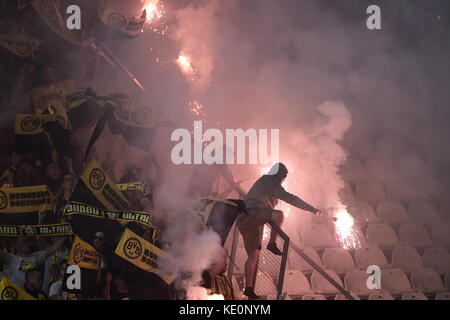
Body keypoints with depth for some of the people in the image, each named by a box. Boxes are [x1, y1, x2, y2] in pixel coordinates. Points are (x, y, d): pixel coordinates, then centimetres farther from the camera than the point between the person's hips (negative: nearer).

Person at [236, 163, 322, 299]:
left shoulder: (263, 181, 24)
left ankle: (249, 288, 9)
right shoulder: (272, 184, -4)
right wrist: (311, 209, -13)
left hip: (244, 220, 10)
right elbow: (290, 198, -13)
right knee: (279, 215, -28)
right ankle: (272, 244, -17)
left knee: (253, 256, 9)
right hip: (252, 215, -9)